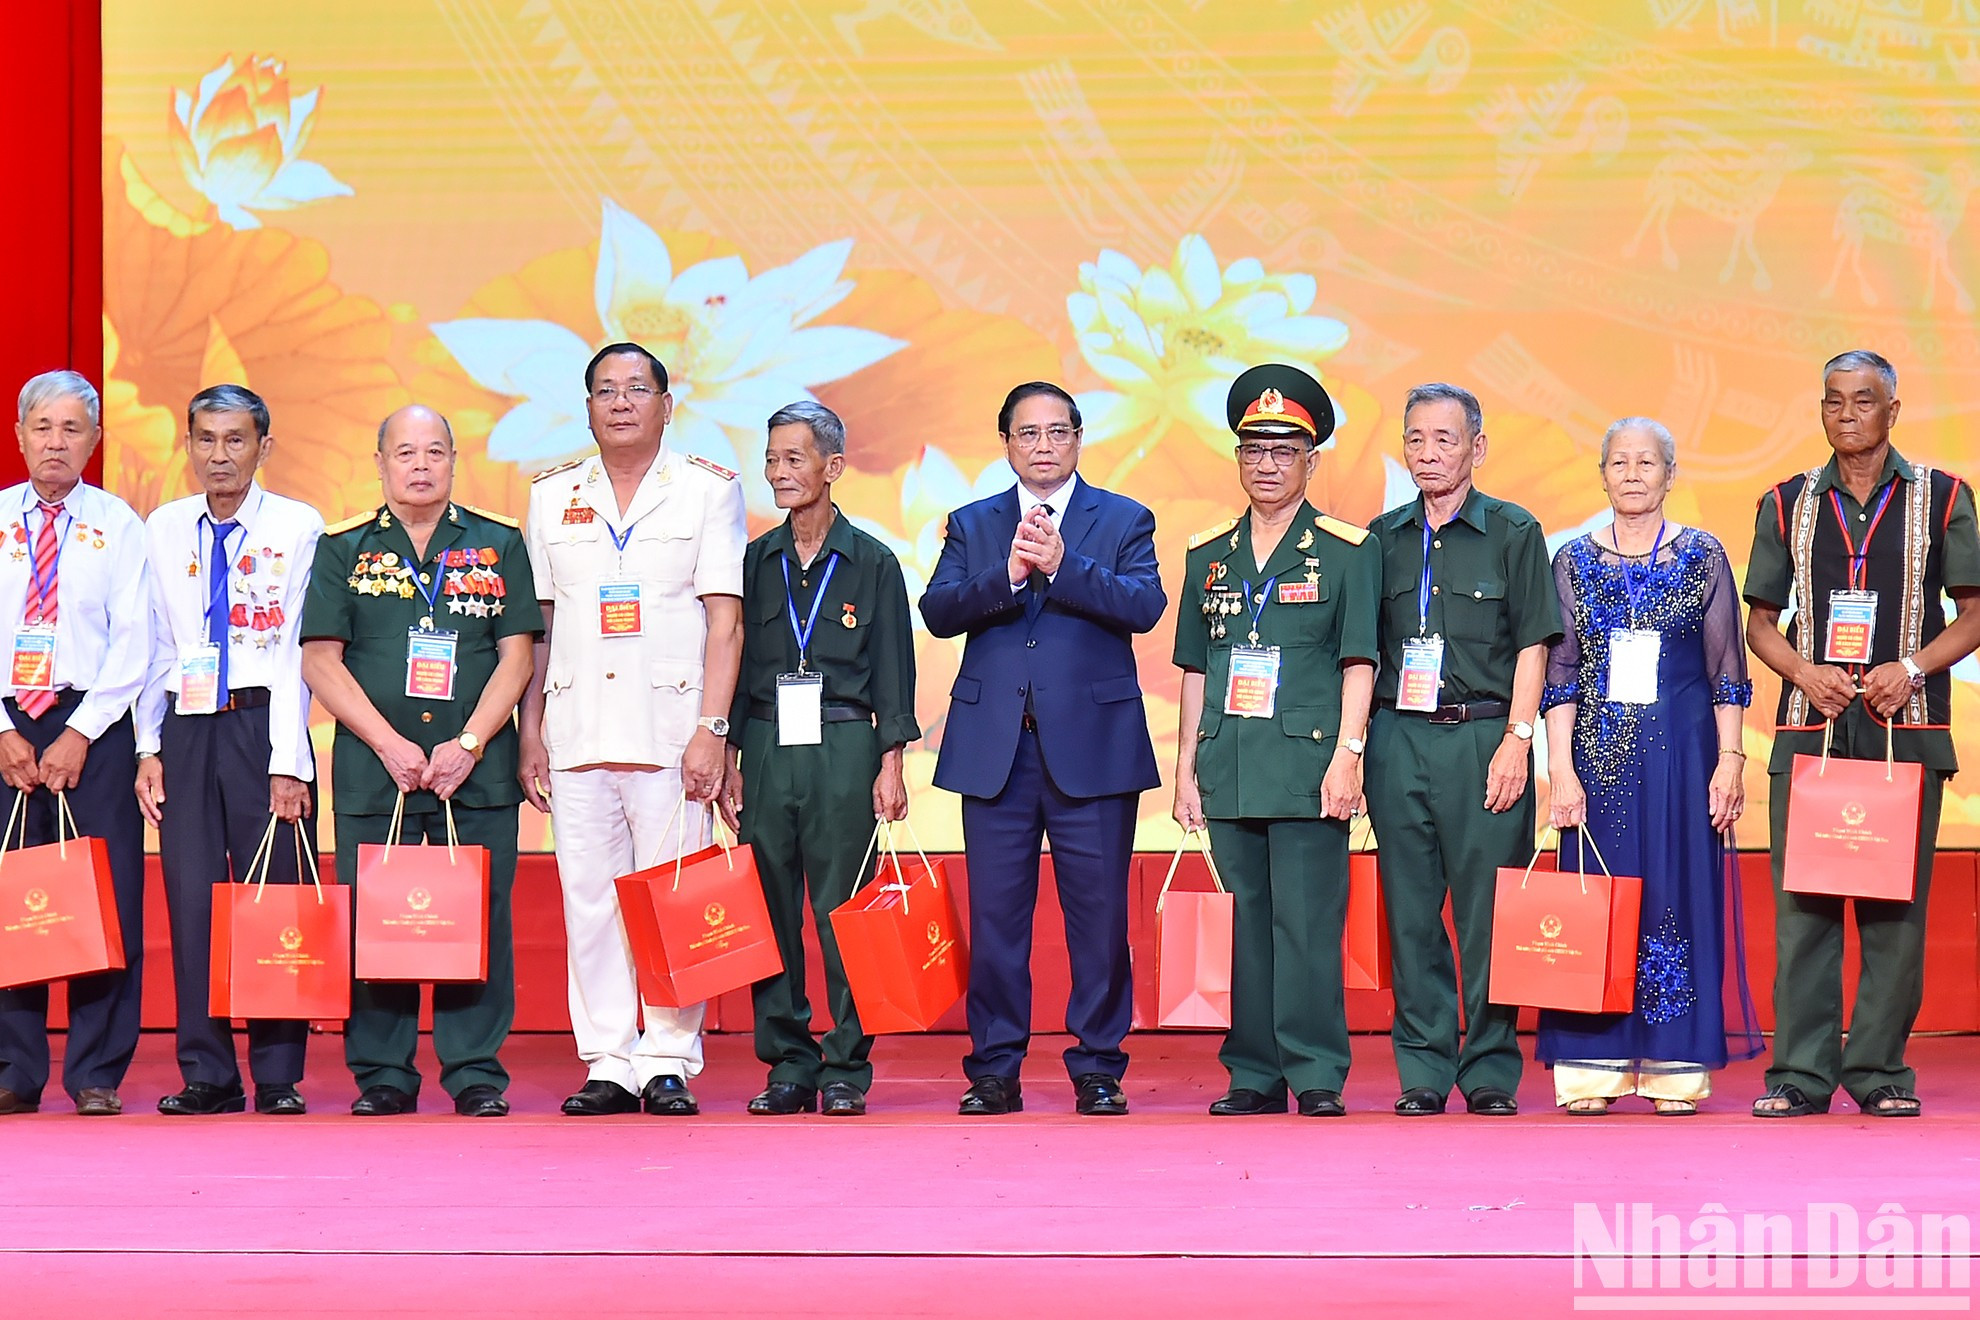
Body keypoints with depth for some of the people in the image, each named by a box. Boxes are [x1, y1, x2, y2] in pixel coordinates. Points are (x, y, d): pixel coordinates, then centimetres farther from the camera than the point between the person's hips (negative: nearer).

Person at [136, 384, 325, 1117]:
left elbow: (296, 651, -5)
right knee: (192, 898, 0)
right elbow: (155, 646, 14)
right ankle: (207, 1075, 6)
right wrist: (149, 747, 6)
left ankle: (279, 1076, 4)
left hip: (263, 723, -3)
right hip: (186, 730, 3)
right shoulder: (163, 529, 11)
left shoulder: (297, 528, 0)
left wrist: (287, 762, -10)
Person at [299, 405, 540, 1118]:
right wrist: (390, 745, -7)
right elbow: (321, 660, 3)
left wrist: (468, 745, -8)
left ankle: (476, 1071, 3)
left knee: (481, 918, -3)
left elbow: (516, 655, 4)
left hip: (476, 768, 0)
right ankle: (382, 1075, 7)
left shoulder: (499, 545, 10)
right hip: (373, 767, 0)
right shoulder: (344, 547, 9)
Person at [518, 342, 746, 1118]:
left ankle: (668, 1062, 3)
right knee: (589, 899, 2)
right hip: (577, 726, 3)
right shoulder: (554, 496, 13)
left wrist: (712, 728, -9)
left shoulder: (708, 491, 4)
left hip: (671, 725, -3)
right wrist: (530, 731, 8)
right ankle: (607, 1062, 7)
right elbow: (536, 623, 14)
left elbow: (724, 619, -1)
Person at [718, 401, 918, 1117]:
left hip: (843, 745, -3)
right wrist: (730, 760, 6)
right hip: (768, 747, 3)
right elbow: (737, 660, 13)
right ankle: (788, 1066, 8)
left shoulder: (871, 562, 4)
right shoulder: (755, 561, 11)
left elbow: (892, 669, 3)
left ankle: (847, 1068, 3)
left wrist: (890, 763, -3)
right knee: (773, 911, 2)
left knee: (842, 912, -3)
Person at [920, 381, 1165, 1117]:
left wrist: (1063, 567, -18)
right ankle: (995, 1069, 9)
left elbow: (1144, 606, -8)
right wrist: (1007, 575, -16)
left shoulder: (1123, 522, 8)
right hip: (994, 747, 2)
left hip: (1091, 745, -2)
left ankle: (1098, 1068, 7)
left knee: (1099, 914, -1)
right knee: (994, 914, 2)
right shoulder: (972, 525, 14)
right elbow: (938, 612, -1)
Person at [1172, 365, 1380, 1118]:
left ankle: (1317, 1077, -3)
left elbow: (1358, 662, -2)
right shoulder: (1209, 556, 15)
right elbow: (1196, 668, 16)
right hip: (1230, 768, 4)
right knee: (1249, 924, 7)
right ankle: (1255, 1076, 11)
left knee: (1308, 922, -7)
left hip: (1308, 765, -4)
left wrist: (1346, 756, -11)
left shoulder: (1345, 550, 2)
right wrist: (1186, 765, 10)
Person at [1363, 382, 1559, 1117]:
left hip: (1483, 737, -3)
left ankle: (1491, 1072, 4)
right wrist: (1354, 747, 7)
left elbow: (1532, 646, 0)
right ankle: (1423, 1072, 8)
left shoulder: (1513, 533, 4)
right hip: (1399, 740, 3)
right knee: (1412, 912, 3)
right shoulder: (1384, 538, 13)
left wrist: (1515, 740, -9)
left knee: (1488, 914, -3)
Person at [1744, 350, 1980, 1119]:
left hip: (1906, 728, -1)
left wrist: (1911, 668, -11)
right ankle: (1800, 1073, 1)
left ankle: (1881, 1071, 5)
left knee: (1896, 899, -1)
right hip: (1809, 725, 1)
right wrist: (1804, 671, -7)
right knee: (1801, 899, -2)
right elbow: (1760, 620, 13)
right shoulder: (1788, 504, 11)